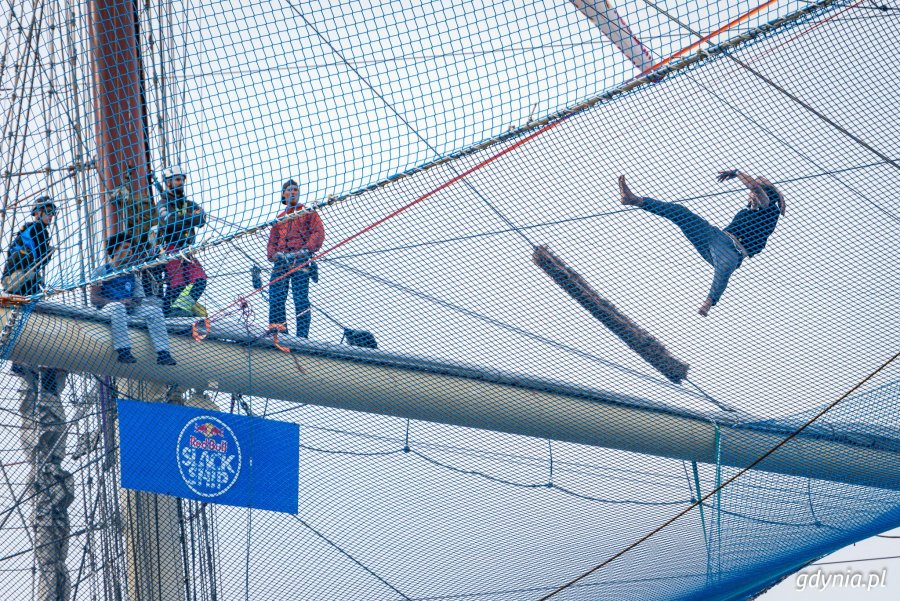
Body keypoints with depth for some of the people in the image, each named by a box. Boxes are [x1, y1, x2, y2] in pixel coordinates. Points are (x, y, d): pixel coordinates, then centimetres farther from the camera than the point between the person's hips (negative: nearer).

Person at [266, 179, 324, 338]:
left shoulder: (308, 212, 14)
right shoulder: (279, 218, 27)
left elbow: (318, 233, 2)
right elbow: (272, 241, 20)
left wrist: (306, 250, -14)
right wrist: (274, 254, -2)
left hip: (300, 260, -4)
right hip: (281, 261, 4)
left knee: (301, 299, -12)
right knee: (275, 296, -10)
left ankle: (302, 336, -15)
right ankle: (276, 330, -10)